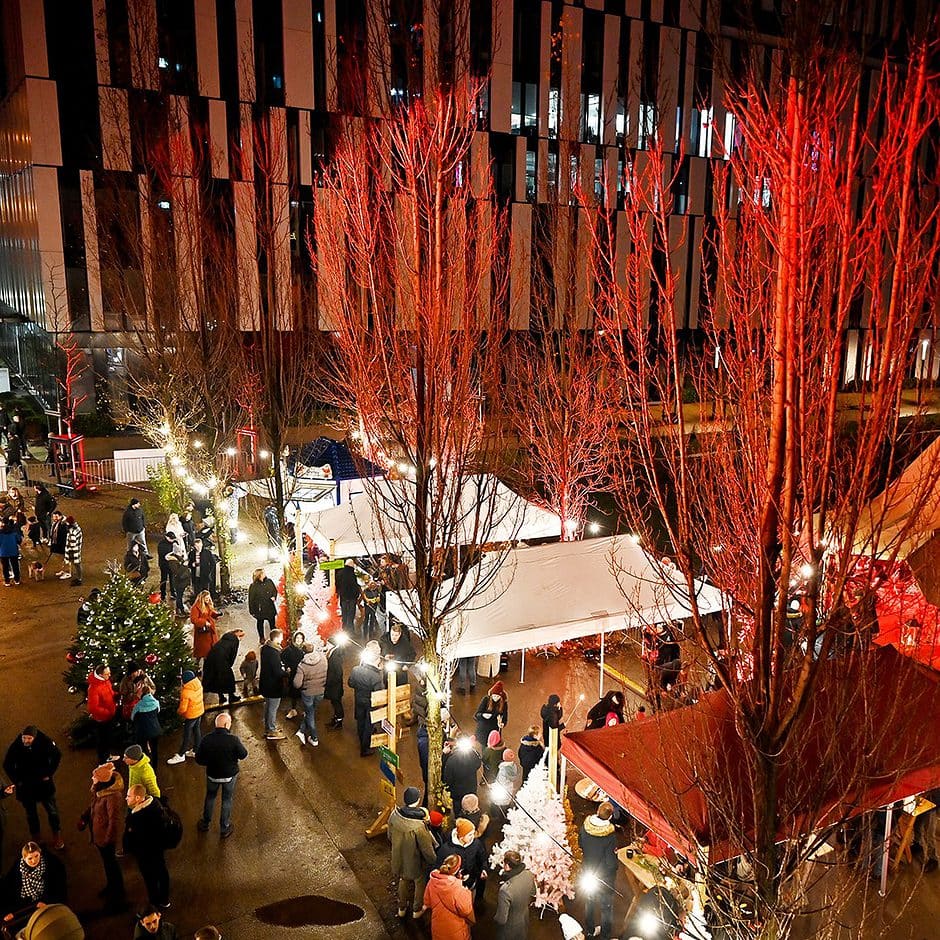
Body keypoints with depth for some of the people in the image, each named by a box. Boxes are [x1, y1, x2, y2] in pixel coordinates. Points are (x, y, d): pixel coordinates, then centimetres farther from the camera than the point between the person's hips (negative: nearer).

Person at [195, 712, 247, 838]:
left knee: (210, 797, 28)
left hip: (212, 775, 2)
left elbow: (199, 759, -12)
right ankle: (225, 829, 34)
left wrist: (210, 762, 6)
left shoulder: (207, 739, -22)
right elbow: (243, 755, -14)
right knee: (227, 800, 20)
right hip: (230, 775, -2)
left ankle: (205, 823, 45)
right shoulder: (234, 739, -29)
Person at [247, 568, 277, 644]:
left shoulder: (269, 582, -4)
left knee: (272, 622, 7)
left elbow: (275, 590, 12)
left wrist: (274, 596, -9)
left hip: (270, 606, 3)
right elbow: (251, 599, -9)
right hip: (259, 608, -3)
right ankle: (261, 638, 31)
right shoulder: (253, 586, -14)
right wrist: (252, 611, -8)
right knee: (260, 622, 14)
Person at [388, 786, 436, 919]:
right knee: (420, 883, 25)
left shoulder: (394, 815, -22)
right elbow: (427, 849, -25)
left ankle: (402, 908, 52)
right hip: (416, 862, -4)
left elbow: (390, 836, -3)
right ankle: (417, 910, 47)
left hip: (399, 857, 4)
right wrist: (434, 862, -6)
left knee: (403, 881, 31)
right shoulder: (419, 826, -38)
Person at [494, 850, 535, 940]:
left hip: (510, 927, -4)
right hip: (524, 919, 4)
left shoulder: (505, 890, -43)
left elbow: (501, 919, -30)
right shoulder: (528, 874, -23)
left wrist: (494, 917, -9)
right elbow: (532, 894, -1)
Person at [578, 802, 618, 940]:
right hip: (605, 877, -4)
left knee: (589, 902, 27)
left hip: (588, 872, 4)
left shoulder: (585, 828, -19)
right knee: (606, 907, 19)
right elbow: (611, 863, -26)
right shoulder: (610, 836, -32)